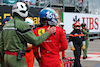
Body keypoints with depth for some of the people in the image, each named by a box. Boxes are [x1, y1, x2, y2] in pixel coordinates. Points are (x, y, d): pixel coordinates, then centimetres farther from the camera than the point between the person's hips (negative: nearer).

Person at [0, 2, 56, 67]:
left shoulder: (6, 25, 12)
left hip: (7, 56, 8)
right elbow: (35, 41, -12)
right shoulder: (22, 25, -12)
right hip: (17, 58, -8)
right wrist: (48, 33, -1)